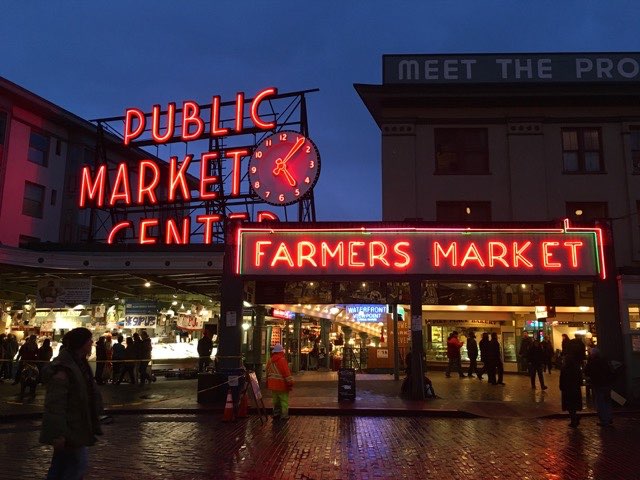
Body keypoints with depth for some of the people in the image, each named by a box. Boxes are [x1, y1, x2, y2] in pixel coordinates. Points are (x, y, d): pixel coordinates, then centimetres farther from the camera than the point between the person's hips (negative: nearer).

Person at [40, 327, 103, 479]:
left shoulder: (79, 362, 9)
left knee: (61, 464, 17)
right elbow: (55, 404, -25)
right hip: (68, 428, -10)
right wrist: (58, 433, -26)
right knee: (79, 463, -4)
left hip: (74, 425, 10)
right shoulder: (62, 368, -23)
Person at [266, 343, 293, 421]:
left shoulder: (270, 361, 9)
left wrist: (267, 384, 26)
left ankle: (276, 414, 23)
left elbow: (268, 373, 17)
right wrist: (290, 383, -13)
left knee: (276, 400, 16)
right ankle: (284, 416, 0)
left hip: (273, 385, 7)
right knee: (284, 400, 0)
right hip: (281, 384, -7)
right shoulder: (282, 360, -15)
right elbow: (286, 373, -18)